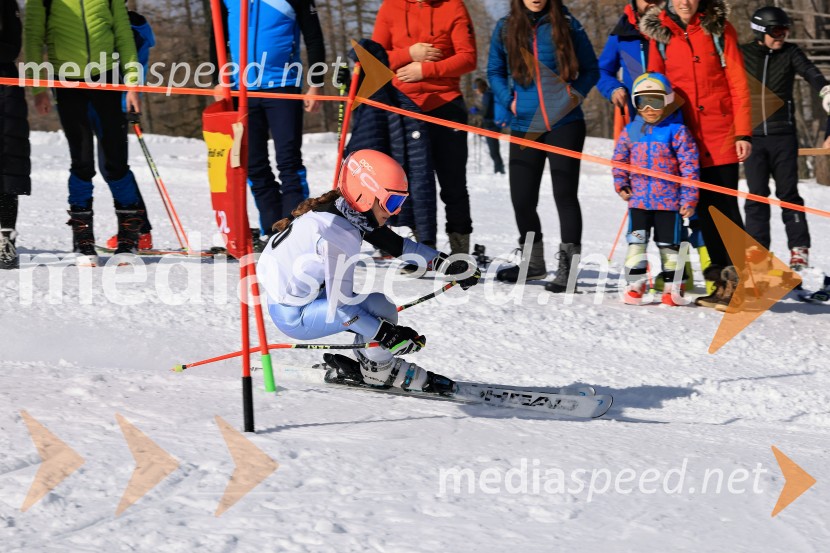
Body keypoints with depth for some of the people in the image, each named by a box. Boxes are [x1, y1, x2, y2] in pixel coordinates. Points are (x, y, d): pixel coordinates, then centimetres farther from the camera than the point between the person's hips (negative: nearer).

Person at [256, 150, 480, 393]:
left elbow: (398, 245, 9)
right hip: (294, 317, -10)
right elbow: (340, 305, -27)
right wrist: (386, 334, -23)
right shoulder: (341, 234, -27)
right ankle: (379, 371, 0)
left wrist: (446, 264, 5)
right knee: (379, 306, -20)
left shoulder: (346, 210, -2)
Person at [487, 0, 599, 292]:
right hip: (525, 125, 3)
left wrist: (576, 94, -6)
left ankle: (567, 267, -4)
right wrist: (509, 100, 0)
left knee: (565, 194, -6)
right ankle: (533, 264, 25)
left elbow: (591, 69, 8)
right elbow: (495, 72, 15)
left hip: (564, 123, -3)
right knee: (522, 199, 5)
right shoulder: (505, 28, 5)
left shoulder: (566, 25, 0)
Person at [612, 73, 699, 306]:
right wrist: (621, 184, 0)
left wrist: (689, 199, -8)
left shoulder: (677, 131, -6)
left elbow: (690, 167, -6)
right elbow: (620, 160, 15)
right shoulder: (630, 131, 5)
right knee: (636, 241, 1)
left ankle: (672, 287, 17)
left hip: (669, 201, -3)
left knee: (669, 244, 7)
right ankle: (635, 284, 8)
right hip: (639, 200, 3)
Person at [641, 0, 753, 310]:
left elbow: (738, 82, -1)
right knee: (705, 209, 5)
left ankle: (739, 281, -6)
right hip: (685, 136, 3)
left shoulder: (719, 28, 0)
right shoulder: (658, 32, 7)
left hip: (721, 133, -3)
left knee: (725, 206, -7)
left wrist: (743, 133, -8)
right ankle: (723, 283, 10)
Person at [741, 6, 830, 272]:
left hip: (783, 135, -1)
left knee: (788, 192, -1)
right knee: (756, 195, 1)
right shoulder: (742, 54, 3)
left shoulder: (790, 53, 1)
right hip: (753, 136, 1)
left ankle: (799, 248, 6)